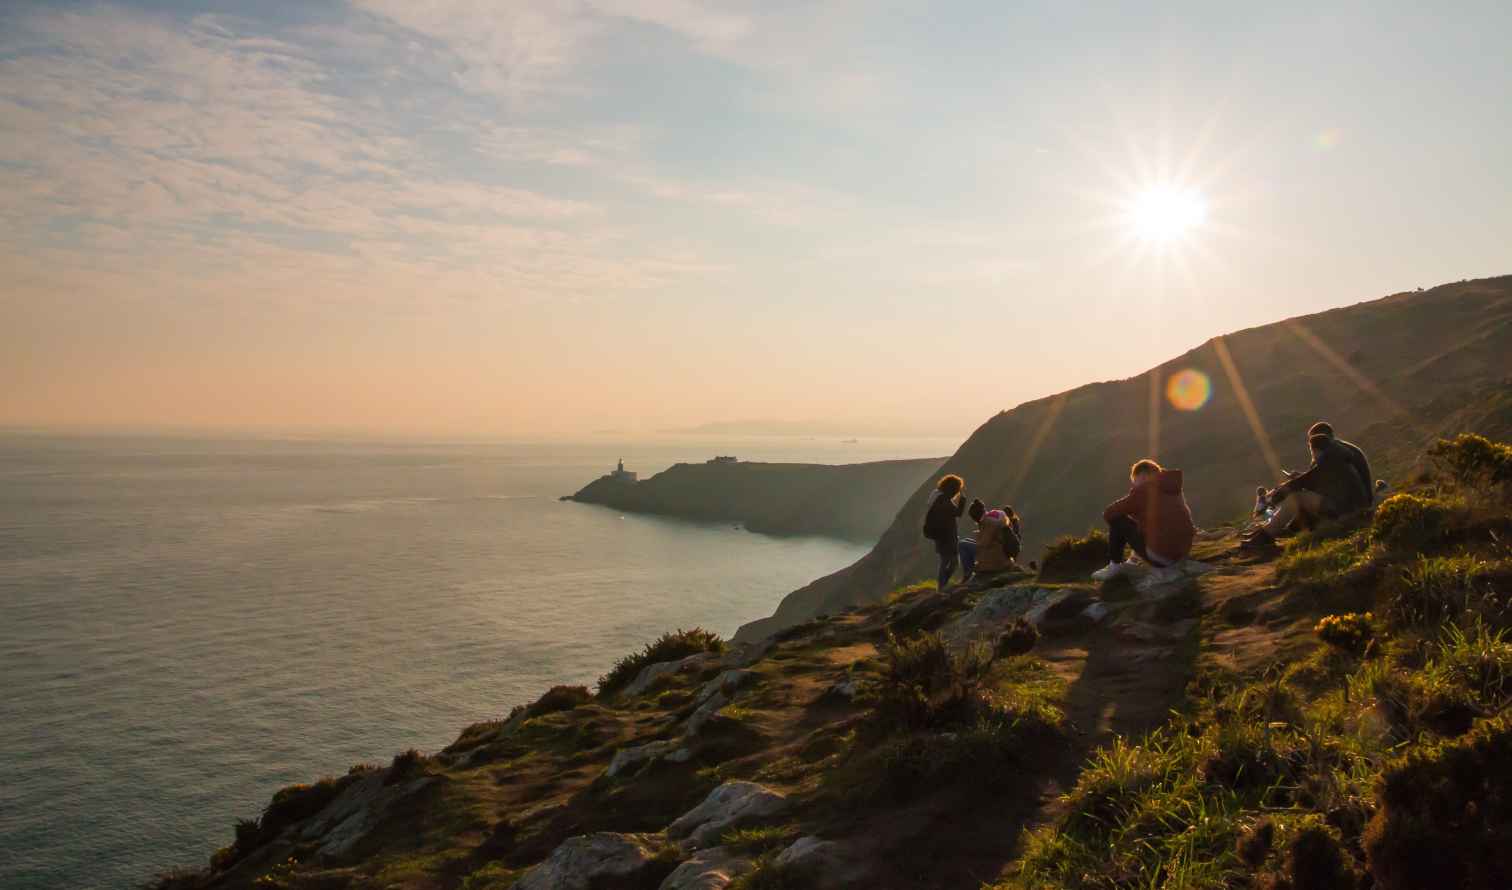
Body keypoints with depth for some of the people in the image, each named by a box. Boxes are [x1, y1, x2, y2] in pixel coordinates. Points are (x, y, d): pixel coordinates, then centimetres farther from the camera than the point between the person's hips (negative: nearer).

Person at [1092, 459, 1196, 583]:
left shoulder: (1142, 490, -1)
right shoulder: (1175, 491, 18)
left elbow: (1108, 514, 3)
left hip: (1158, 551, -7)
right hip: (1181, 552, 7)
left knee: (1116, 519, 8)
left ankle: (1115, 566, 17)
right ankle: (1164, 567, 21)